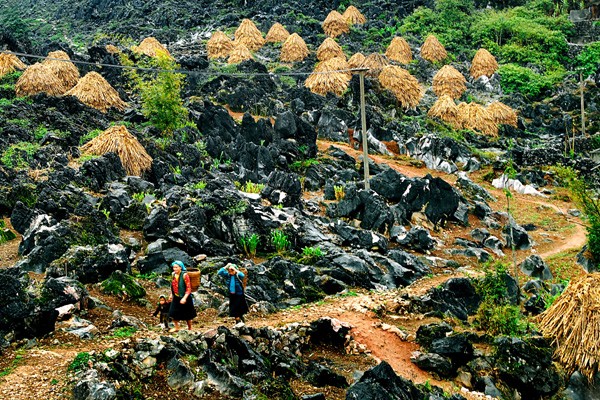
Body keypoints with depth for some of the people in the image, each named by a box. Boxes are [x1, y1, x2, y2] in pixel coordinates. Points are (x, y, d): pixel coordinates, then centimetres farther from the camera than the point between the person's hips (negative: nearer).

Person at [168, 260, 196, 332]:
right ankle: (176, 327, 29)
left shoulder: (184, 275, -20)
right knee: (173, 313, 8)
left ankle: (190, 328, 29)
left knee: (187, 315, 9)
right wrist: (171, 295, 14)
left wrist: (184, 298, -26)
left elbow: (189, 288, -19)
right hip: (176, 298, 6)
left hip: (184, 298, -6)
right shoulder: (173, 274, -1)